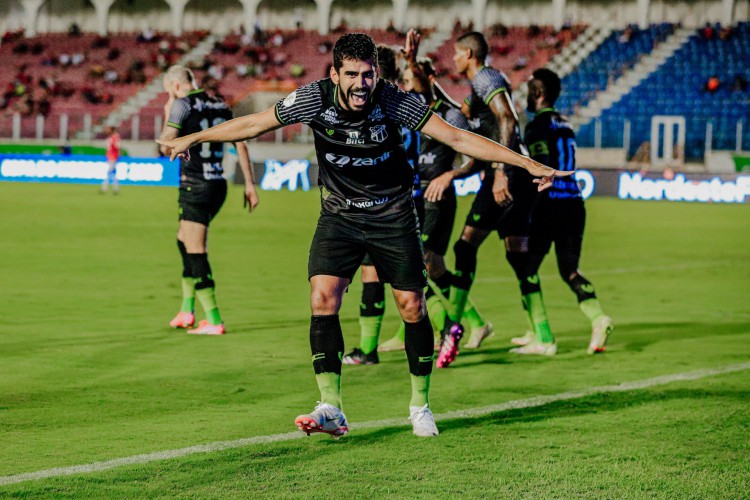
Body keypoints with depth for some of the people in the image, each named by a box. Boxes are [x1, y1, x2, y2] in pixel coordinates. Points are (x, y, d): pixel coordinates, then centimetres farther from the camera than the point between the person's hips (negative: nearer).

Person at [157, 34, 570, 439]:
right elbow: (252, 124, -4)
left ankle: (420, 405, 18)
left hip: (392, 215, -1)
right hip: (338, 216, 1)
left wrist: (528, 164, -22)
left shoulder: (392, 101, -21)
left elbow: (456, 138, -18)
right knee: (323, 299, -16)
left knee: (412, 307, -1)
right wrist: (191, 138, -1)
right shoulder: (315, 98, -17)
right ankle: (331, 408, -15)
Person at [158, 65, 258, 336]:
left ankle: (214, 321, -7)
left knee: (195, 252, -4)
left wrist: (167, 116, 6)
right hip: (218, 184, 8)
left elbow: (166, 146, -11)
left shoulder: (182, 105, -9)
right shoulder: (220, 105, 12)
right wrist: (249, 185, 13)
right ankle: (187, 310, 27)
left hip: (195, 186, -8)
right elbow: (241, 144, 11)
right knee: (184, 242, 23)